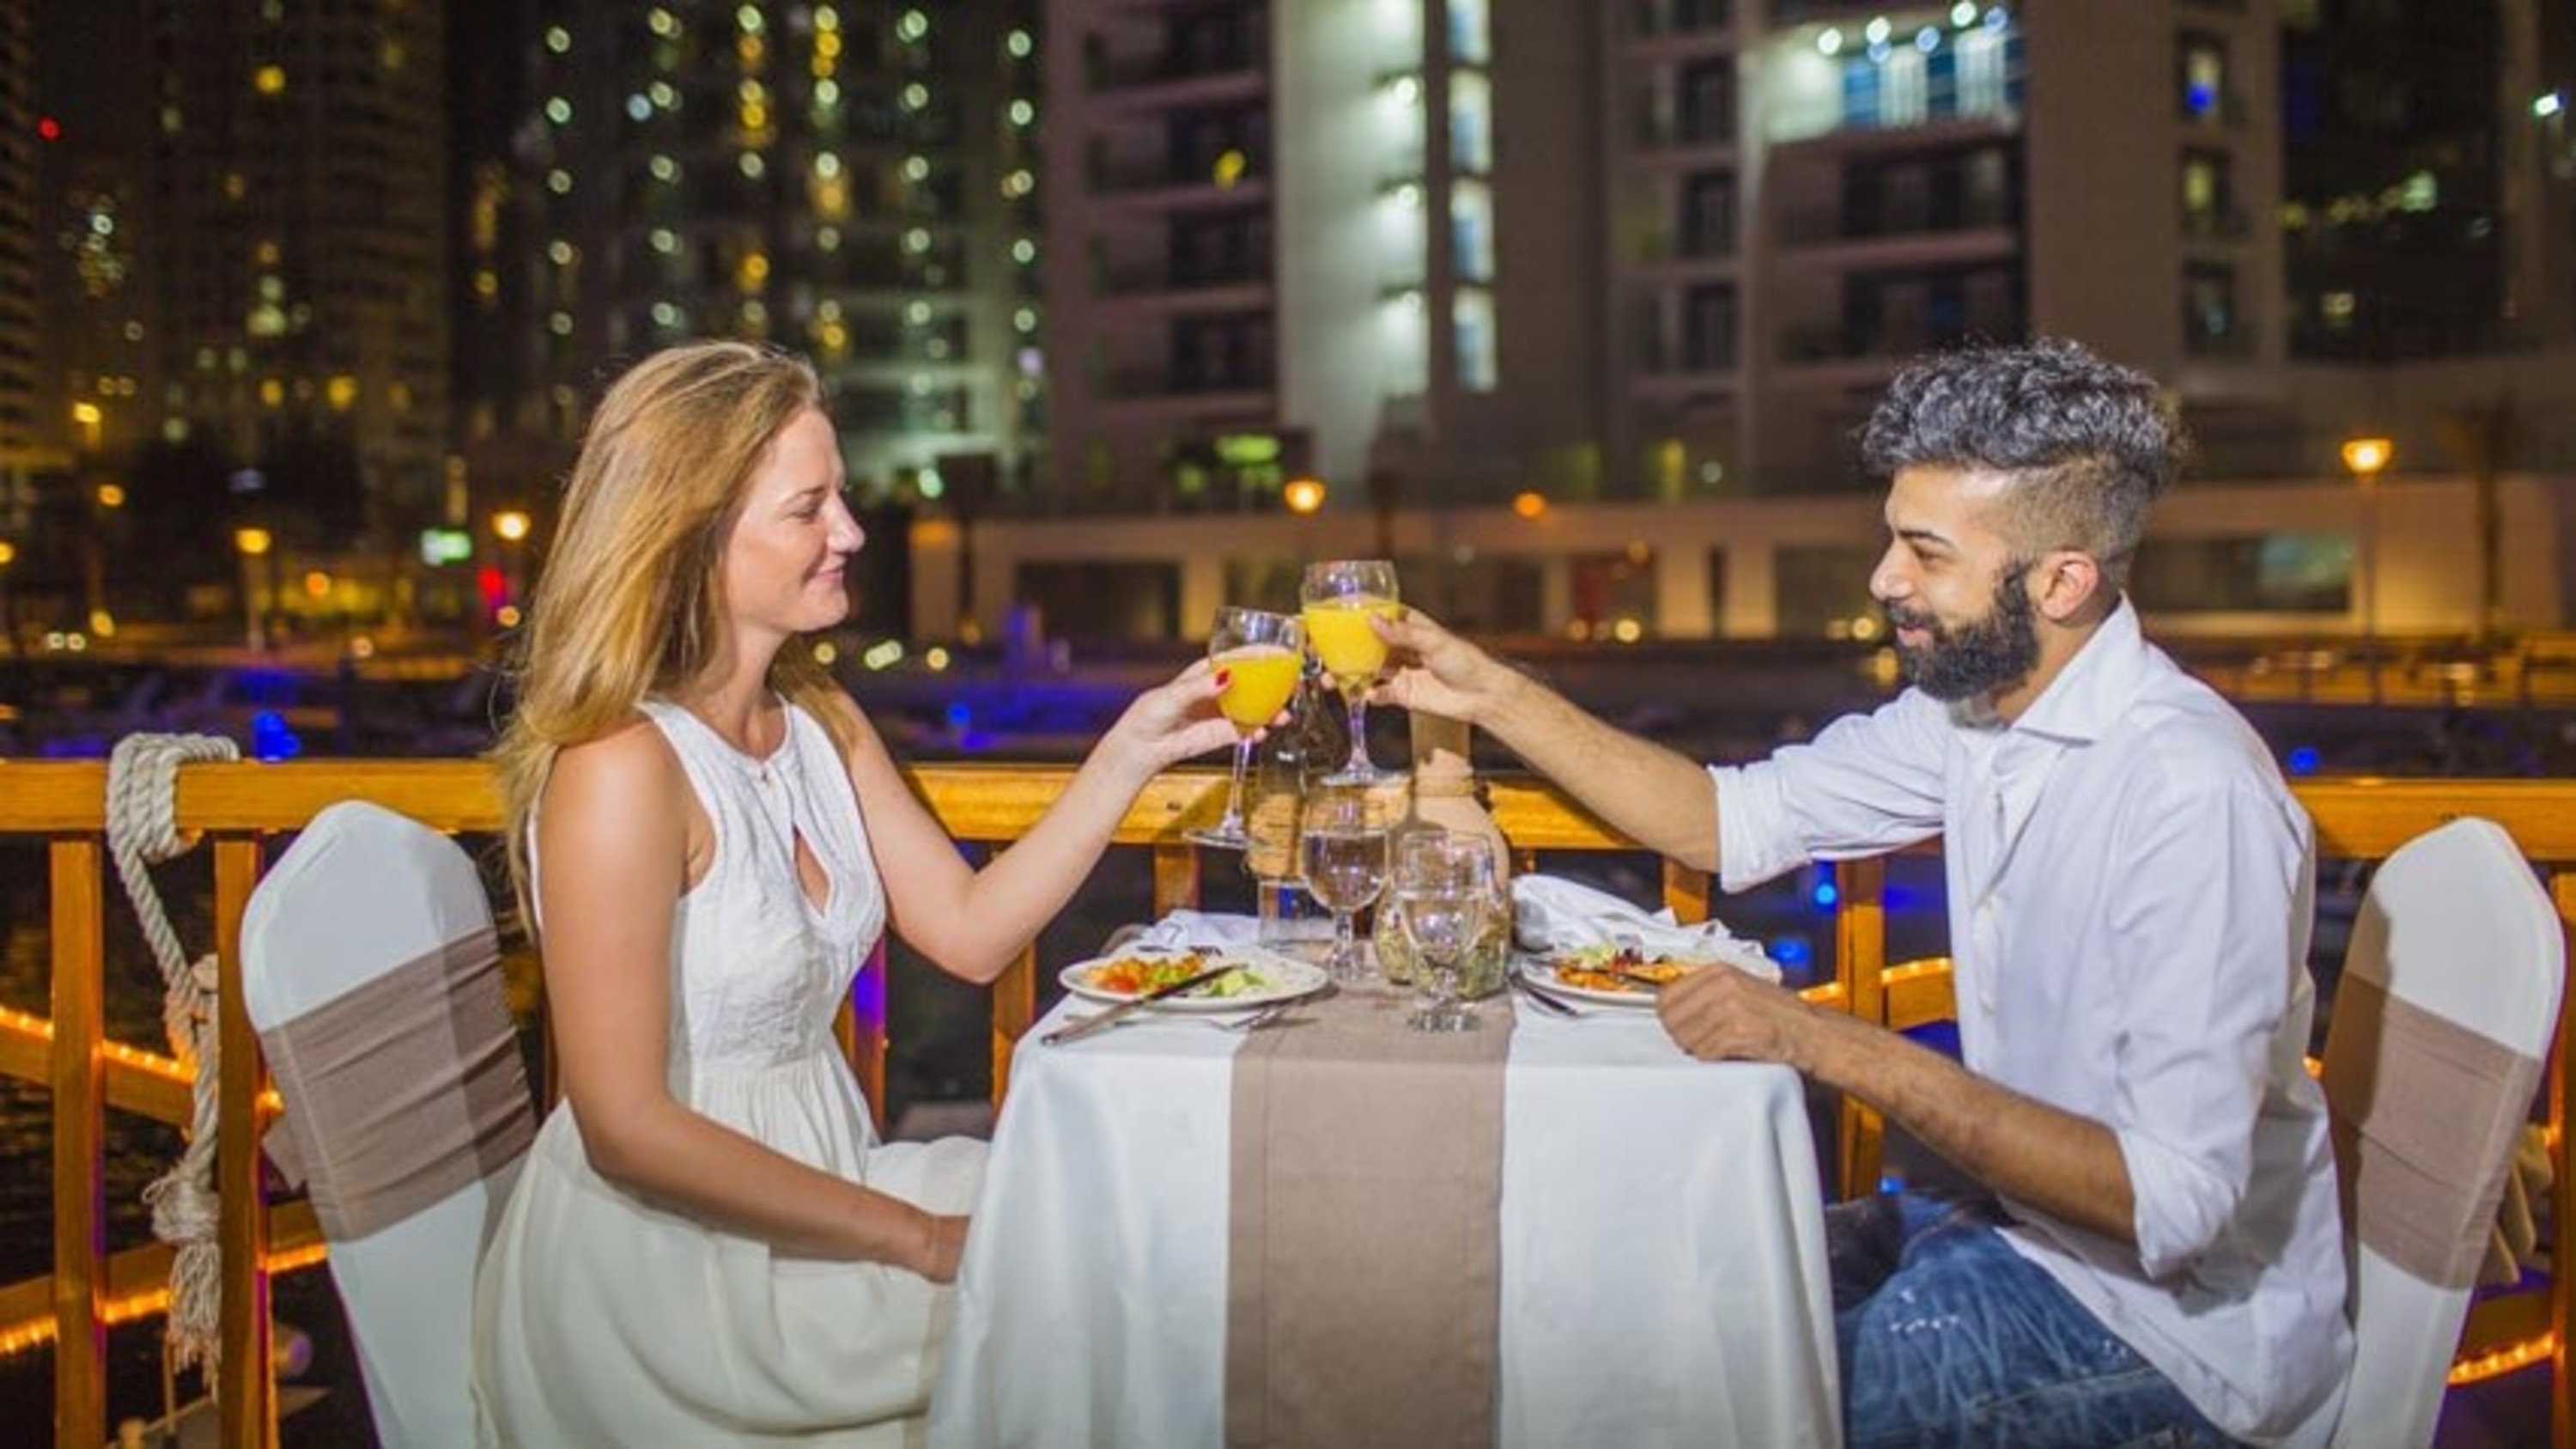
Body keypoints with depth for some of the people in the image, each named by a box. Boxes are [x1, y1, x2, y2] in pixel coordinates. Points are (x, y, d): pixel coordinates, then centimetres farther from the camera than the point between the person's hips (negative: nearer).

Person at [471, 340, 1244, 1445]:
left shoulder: (820, 723, 5)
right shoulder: (622, 766, -22)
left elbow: (970, 931, 3)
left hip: (810, 1180, 8)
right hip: (664, 1250, -8)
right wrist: (919, 1240, -20)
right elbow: (629, 1129, -23)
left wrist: (1132, 750, -5)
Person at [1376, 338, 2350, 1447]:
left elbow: (2172, 1201, -30)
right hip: (2029, 1225, 7)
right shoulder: (1973, 703, -2)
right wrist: (1492, 694, -3)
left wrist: (1832, 1046, -31)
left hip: (2178, 1306, -7)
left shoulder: (2191, 792, -28)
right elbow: (1732, 820, 6)